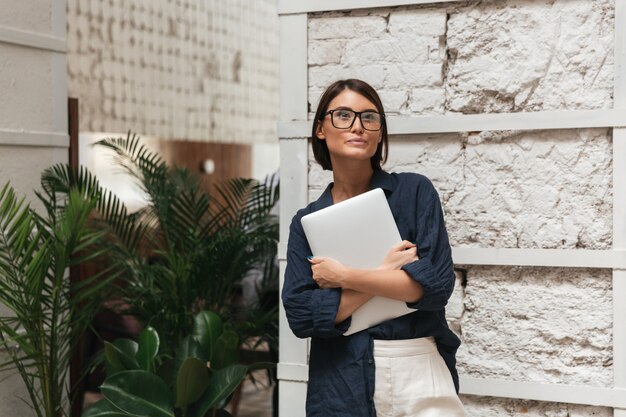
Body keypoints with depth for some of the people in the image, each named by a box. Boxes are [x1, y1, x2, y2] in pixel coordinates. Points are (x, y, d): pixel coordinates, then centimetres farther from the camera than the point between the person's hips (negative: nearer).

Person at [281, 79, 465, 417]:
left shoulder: (414, 191, -1)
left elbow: (436, 283, -11)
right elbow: (300, 315, -7)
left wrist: (343, 276, -10)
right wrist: (385, 274, -12)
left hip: (418, 371, -1)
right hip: (340, 381, 2)